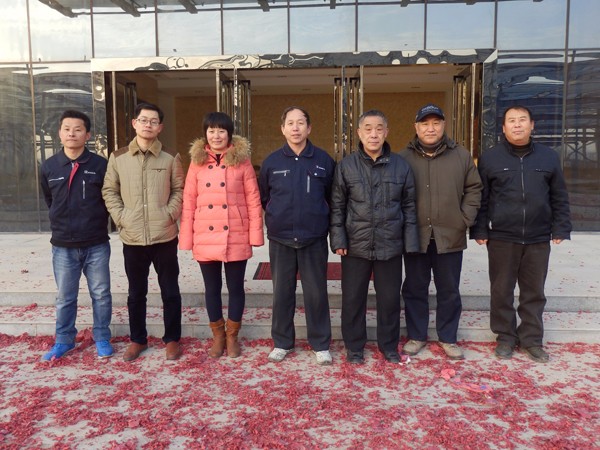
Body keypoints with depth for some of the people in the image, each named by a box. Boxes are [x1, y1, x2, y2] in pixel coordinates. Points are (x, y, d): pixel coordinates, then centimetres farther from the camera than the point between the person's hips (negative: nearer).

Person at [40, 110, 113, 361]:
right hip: (63, 246, 2)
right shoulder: (49, 167, 0)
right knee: (65, 298, 13)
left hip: (96, 244, -2)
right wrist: (64, 221, 14)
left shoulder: (100, 165, -8)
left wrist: (95, 221, 4)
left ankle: (102, 339, 26)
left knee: (101, 295, 9)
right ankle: (64, 340, 30)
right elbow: (49, 200, 16)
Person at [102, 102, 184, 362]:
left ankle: (172, 339, 23)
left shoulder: (170, 158, 1)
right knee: (136, 293, 13)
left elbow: (180, 190, 5)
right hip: (132, 238, 1)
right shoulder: (118, 157, 4)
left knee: (170, 291, 8)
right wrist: (120, 217, -3)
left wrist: (170, 213, -8)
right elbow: (109, 191, 8)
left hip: (164, 236, -1)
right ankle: (137, 339, 29)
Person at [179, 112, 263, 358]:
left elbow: (253, 200, -2)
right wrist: (186, 238, -1)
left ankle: (232, 336, 26)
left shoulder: (242, 161, -1)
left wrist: (255, 234, -6)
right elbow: (188, 202, 3)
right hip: (205, 238, 2)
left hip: (236, 238, -2)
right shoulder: (197, 162, 4)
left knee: (235, 287, 9)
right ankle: (218, 336, 29)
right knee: (212, 289, 12)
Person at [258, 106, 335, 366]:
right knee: (282, 292, 10)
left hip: (314, 239, -1)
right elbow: (262, 198, 12)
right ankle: (282, 342, 25)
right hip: (280, 239, 1)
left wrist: (319, 218, 6)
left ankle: (320, 344, 21)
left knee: (316, 293, 6)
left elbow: (333, 197, 8)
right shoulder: (271, 162, 1)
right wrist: (278, 217, 12)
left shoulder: (324, 160, -1)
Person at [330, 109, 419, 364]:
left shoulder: (401, 166, 1)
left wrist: (410, 243, 1)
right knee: (353, 298, 10)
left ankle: (389, 346, 32)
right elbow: (337, 206, 1)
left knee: (390, 298, 12)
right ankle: (354, 346, 28)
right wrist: (338, 240, -6)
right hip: (355, 246, -1)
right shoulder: (346, 166, -1)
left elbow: (409, 207, 5)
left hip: (390, 246, 1)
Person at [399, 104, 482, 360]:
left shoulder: (461, 156, 3)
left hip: (450, 237, 1)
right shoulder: (404, 158, 0)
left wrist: (466, 219, -1)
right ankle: (416, 336, 26)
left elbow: (474, 189, 9)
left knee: (449, 291, 11)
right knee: (415, 289, 10)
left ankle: (448, 338, 27)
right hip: (415, 236, 0)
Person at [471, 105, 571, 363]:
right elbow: (480, 199, 1)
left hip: (538, 240, 2)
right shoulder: (490, 158, 1)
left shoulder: (549, 157, 6)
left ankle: (532, 339, 25)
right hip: (501, 239, -1)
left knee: (534, 293, 11)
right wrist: (479, 231, -4)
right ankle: (505, 337, 23)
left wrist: (560, 229, 3)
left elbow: (559, 198, 10)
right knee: (501, 292, 8)